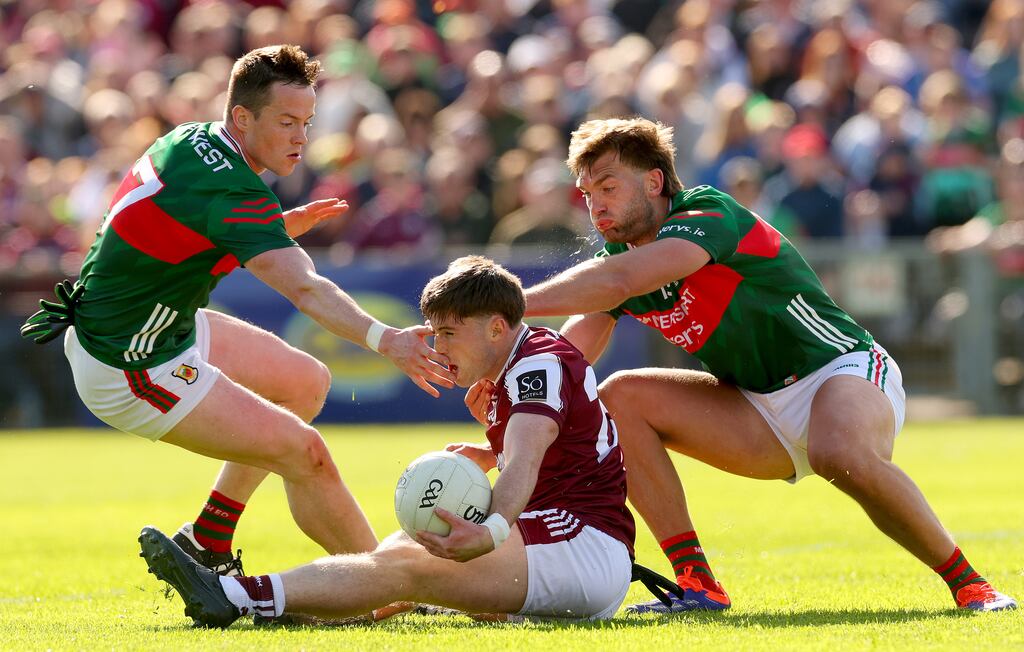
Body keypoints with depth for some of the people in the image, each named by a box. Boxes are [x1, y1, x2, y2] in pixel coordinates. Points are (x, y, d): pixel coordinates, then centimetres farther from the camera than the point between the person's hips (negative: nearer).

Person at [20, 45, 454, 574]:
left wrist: (284, 224, 2)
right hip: (130, 370, -10)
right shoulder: (230, 193, -28)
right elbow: (305, 289, -41)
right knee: (304, 455, -12)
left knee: (307, 382, 20)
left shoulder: (193, 139, 1)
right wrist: (385, 340, -53)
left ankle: (206, 545, 23)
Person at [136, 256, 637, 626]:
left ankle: (231, 597, -36)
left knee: (404, 566, -24)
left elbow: (525, 463, -34)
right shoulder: (519, 368, 19)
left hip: (588, 549, -11)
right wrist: (493, 454, 20)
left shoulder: (540, 365, -14)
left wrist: (491, 533, -51)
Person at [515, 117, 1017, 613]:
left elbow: (617, 281, -37)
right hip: (762, 411, 8)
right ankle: (697, 584, -13)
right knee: (618, 398, -10)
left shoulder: (708, 216, -21)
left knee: (844, 456, -41)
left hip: (843, 370, -8)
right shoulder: (622, 255, 3)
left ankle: (968, 584, -23)